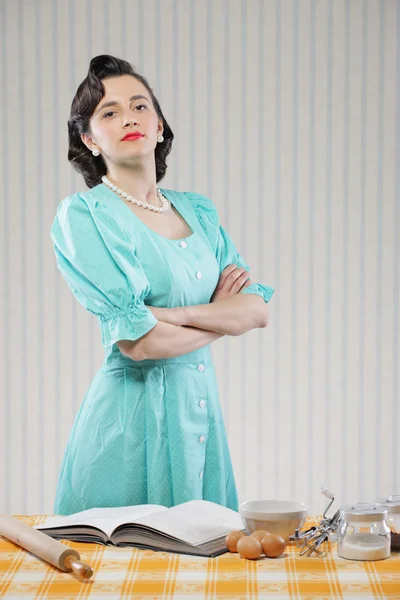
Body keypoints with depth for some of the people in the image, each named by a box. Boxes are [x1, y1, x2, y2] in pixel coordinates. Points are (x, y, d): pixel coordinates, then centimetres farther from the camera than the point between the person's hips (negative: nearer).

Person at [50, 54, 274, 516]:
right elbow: (137, 341, -18)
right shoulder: (82, 214, -9)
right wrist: (222, 316, -3)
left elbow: (259, 309, 2)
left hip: (203, 404, 6)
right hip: (133, 413, -5)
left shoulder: (199, 211, 10)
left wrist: (176, 313, -14)